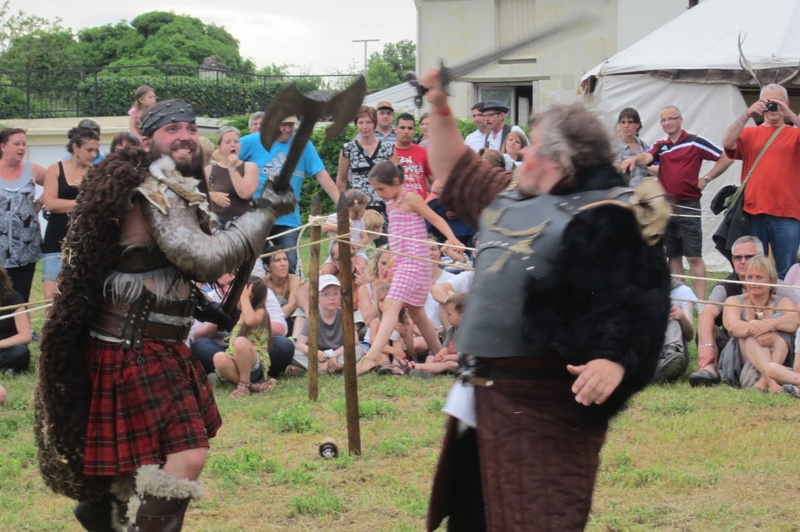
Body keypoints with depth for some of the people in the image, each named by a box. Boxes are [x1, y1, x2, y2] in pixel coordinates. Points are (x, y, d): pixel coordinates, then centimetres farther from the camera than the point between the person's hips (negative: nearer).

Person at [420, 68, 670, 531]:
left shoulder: (606, 216, -12)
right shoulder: (510, 197, 17)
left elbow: (637, 298, -23)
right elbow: (454, 172, 33)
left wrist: (615, 359, -38)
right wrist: (440, 109, 25)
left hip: (546, 401, -10)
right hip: (487, 391, 10)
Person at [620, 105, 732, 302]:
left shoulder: (695, 142, 0)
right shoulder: (660, 146, 12)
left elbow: (726, 158, -2)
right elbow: (646, 157, -9)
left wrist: (706, 179, -6)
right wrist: (633, 159, -31)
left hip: (688, 206, -5)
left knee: (694, 256, -8)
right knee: (673, 256, 9)